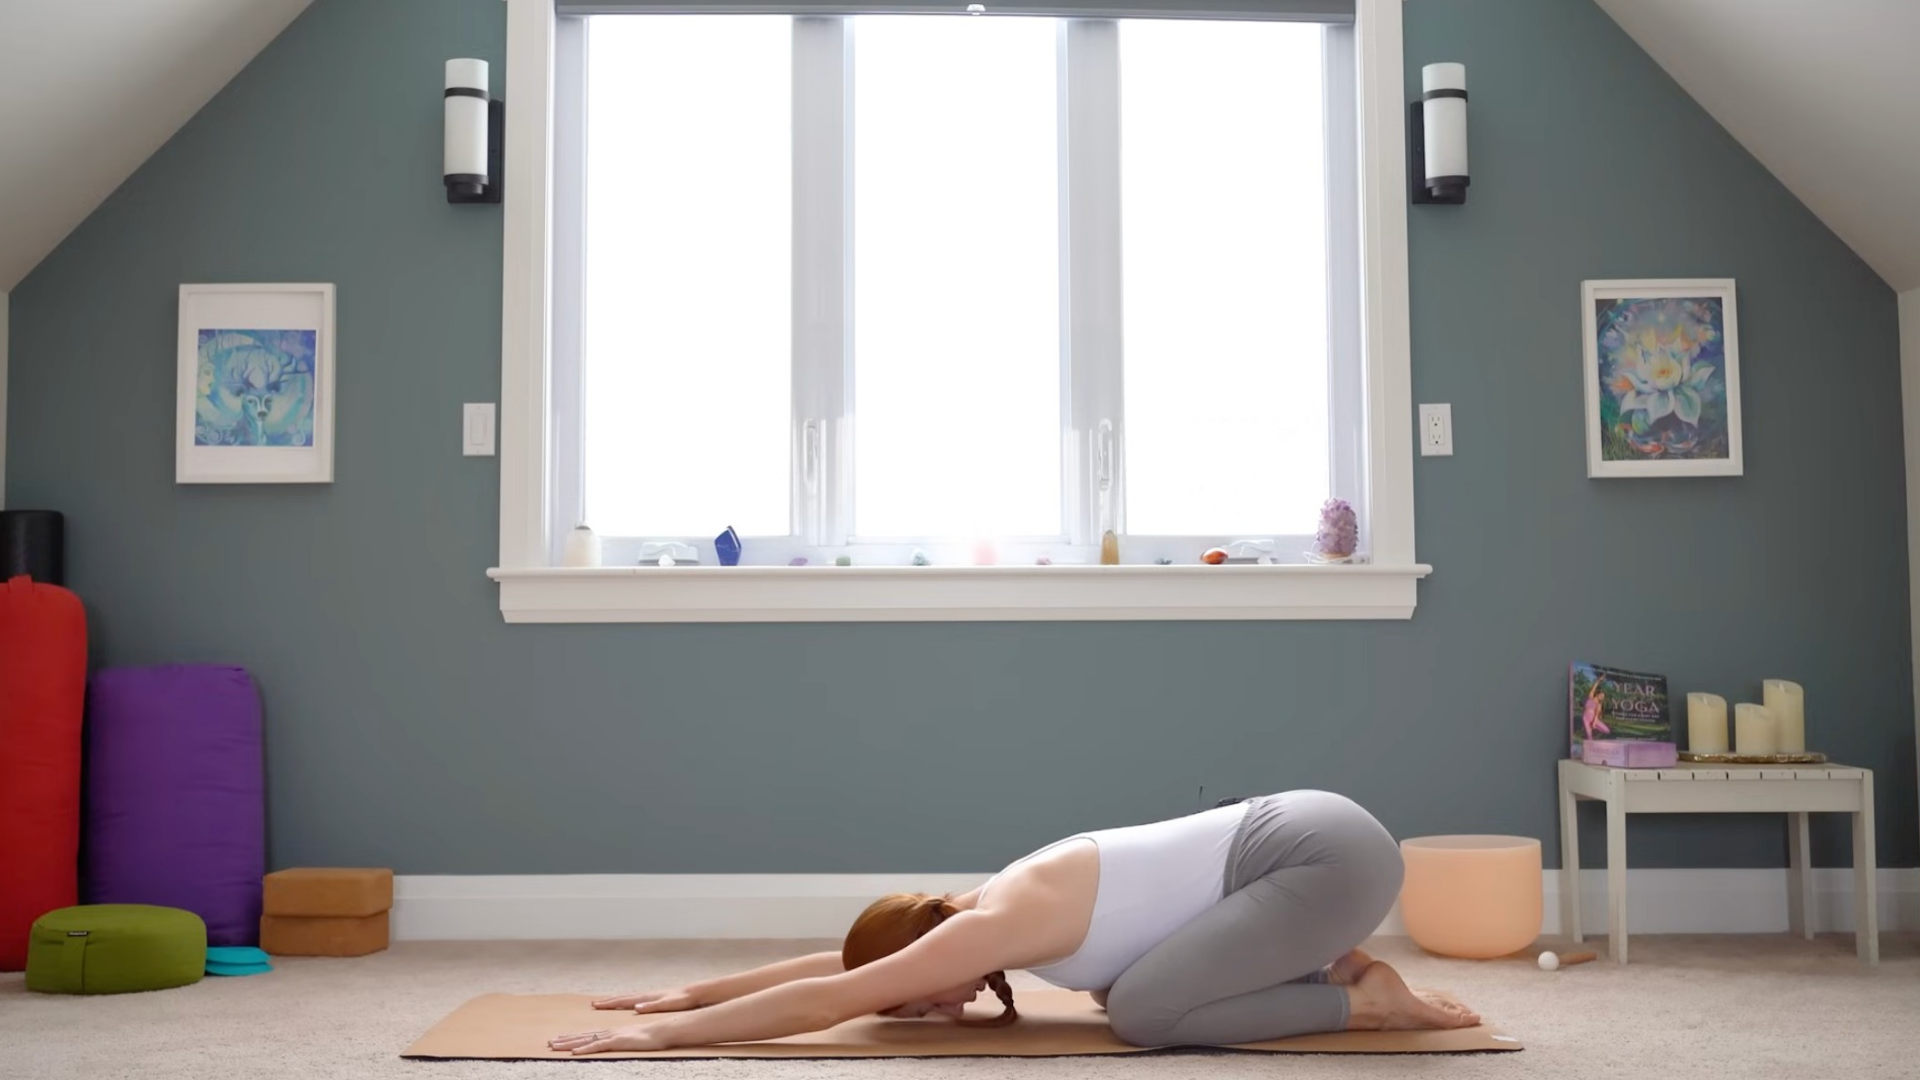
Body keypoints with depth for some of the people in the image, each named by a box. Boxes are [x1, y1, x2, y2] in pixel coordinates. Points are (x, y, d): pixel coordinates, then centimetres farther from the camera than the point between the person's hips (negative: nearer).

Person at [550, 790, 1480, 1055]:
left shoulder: (999, 924, -15)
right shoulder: (1002, 907, 11)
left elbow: (826, 999, -14)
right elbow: (839, 961, 19)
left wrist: (663, 1032, -9)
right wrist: (693, 992, 22)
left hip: (1326, 852, -10)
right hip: (1306, 832, 10)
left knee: (1142, 1012, -16)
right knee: (1128, 982, 16)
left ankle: (1361, 1000, -5)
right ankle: (1332, 967, 14)